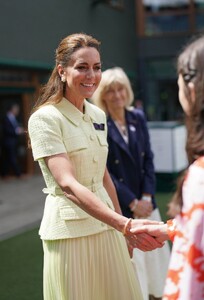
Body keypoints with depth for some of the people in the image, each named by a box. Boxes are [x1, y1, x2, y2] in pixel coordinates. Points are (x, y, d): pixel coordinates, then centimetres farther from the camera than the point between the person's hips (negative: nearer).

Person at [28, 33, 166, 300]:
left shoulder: (98, 115, 7)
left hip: (106, 224, 6)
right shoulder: (45, 118, -14)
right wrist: (124, 224, -35)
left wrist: (124, 226, 17)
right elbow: (68, 184, -25)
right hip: (70, 230, -6)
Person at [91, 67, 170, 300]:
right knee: (131, 260, 1)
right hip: (119, 206, -5)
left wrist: (147, 197, -7)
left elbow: (148, 160, 5)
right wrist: (132, 202, -13)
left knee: (156, 253, 13)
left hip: (145, 202, 5)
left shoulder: (138, 117, 6)